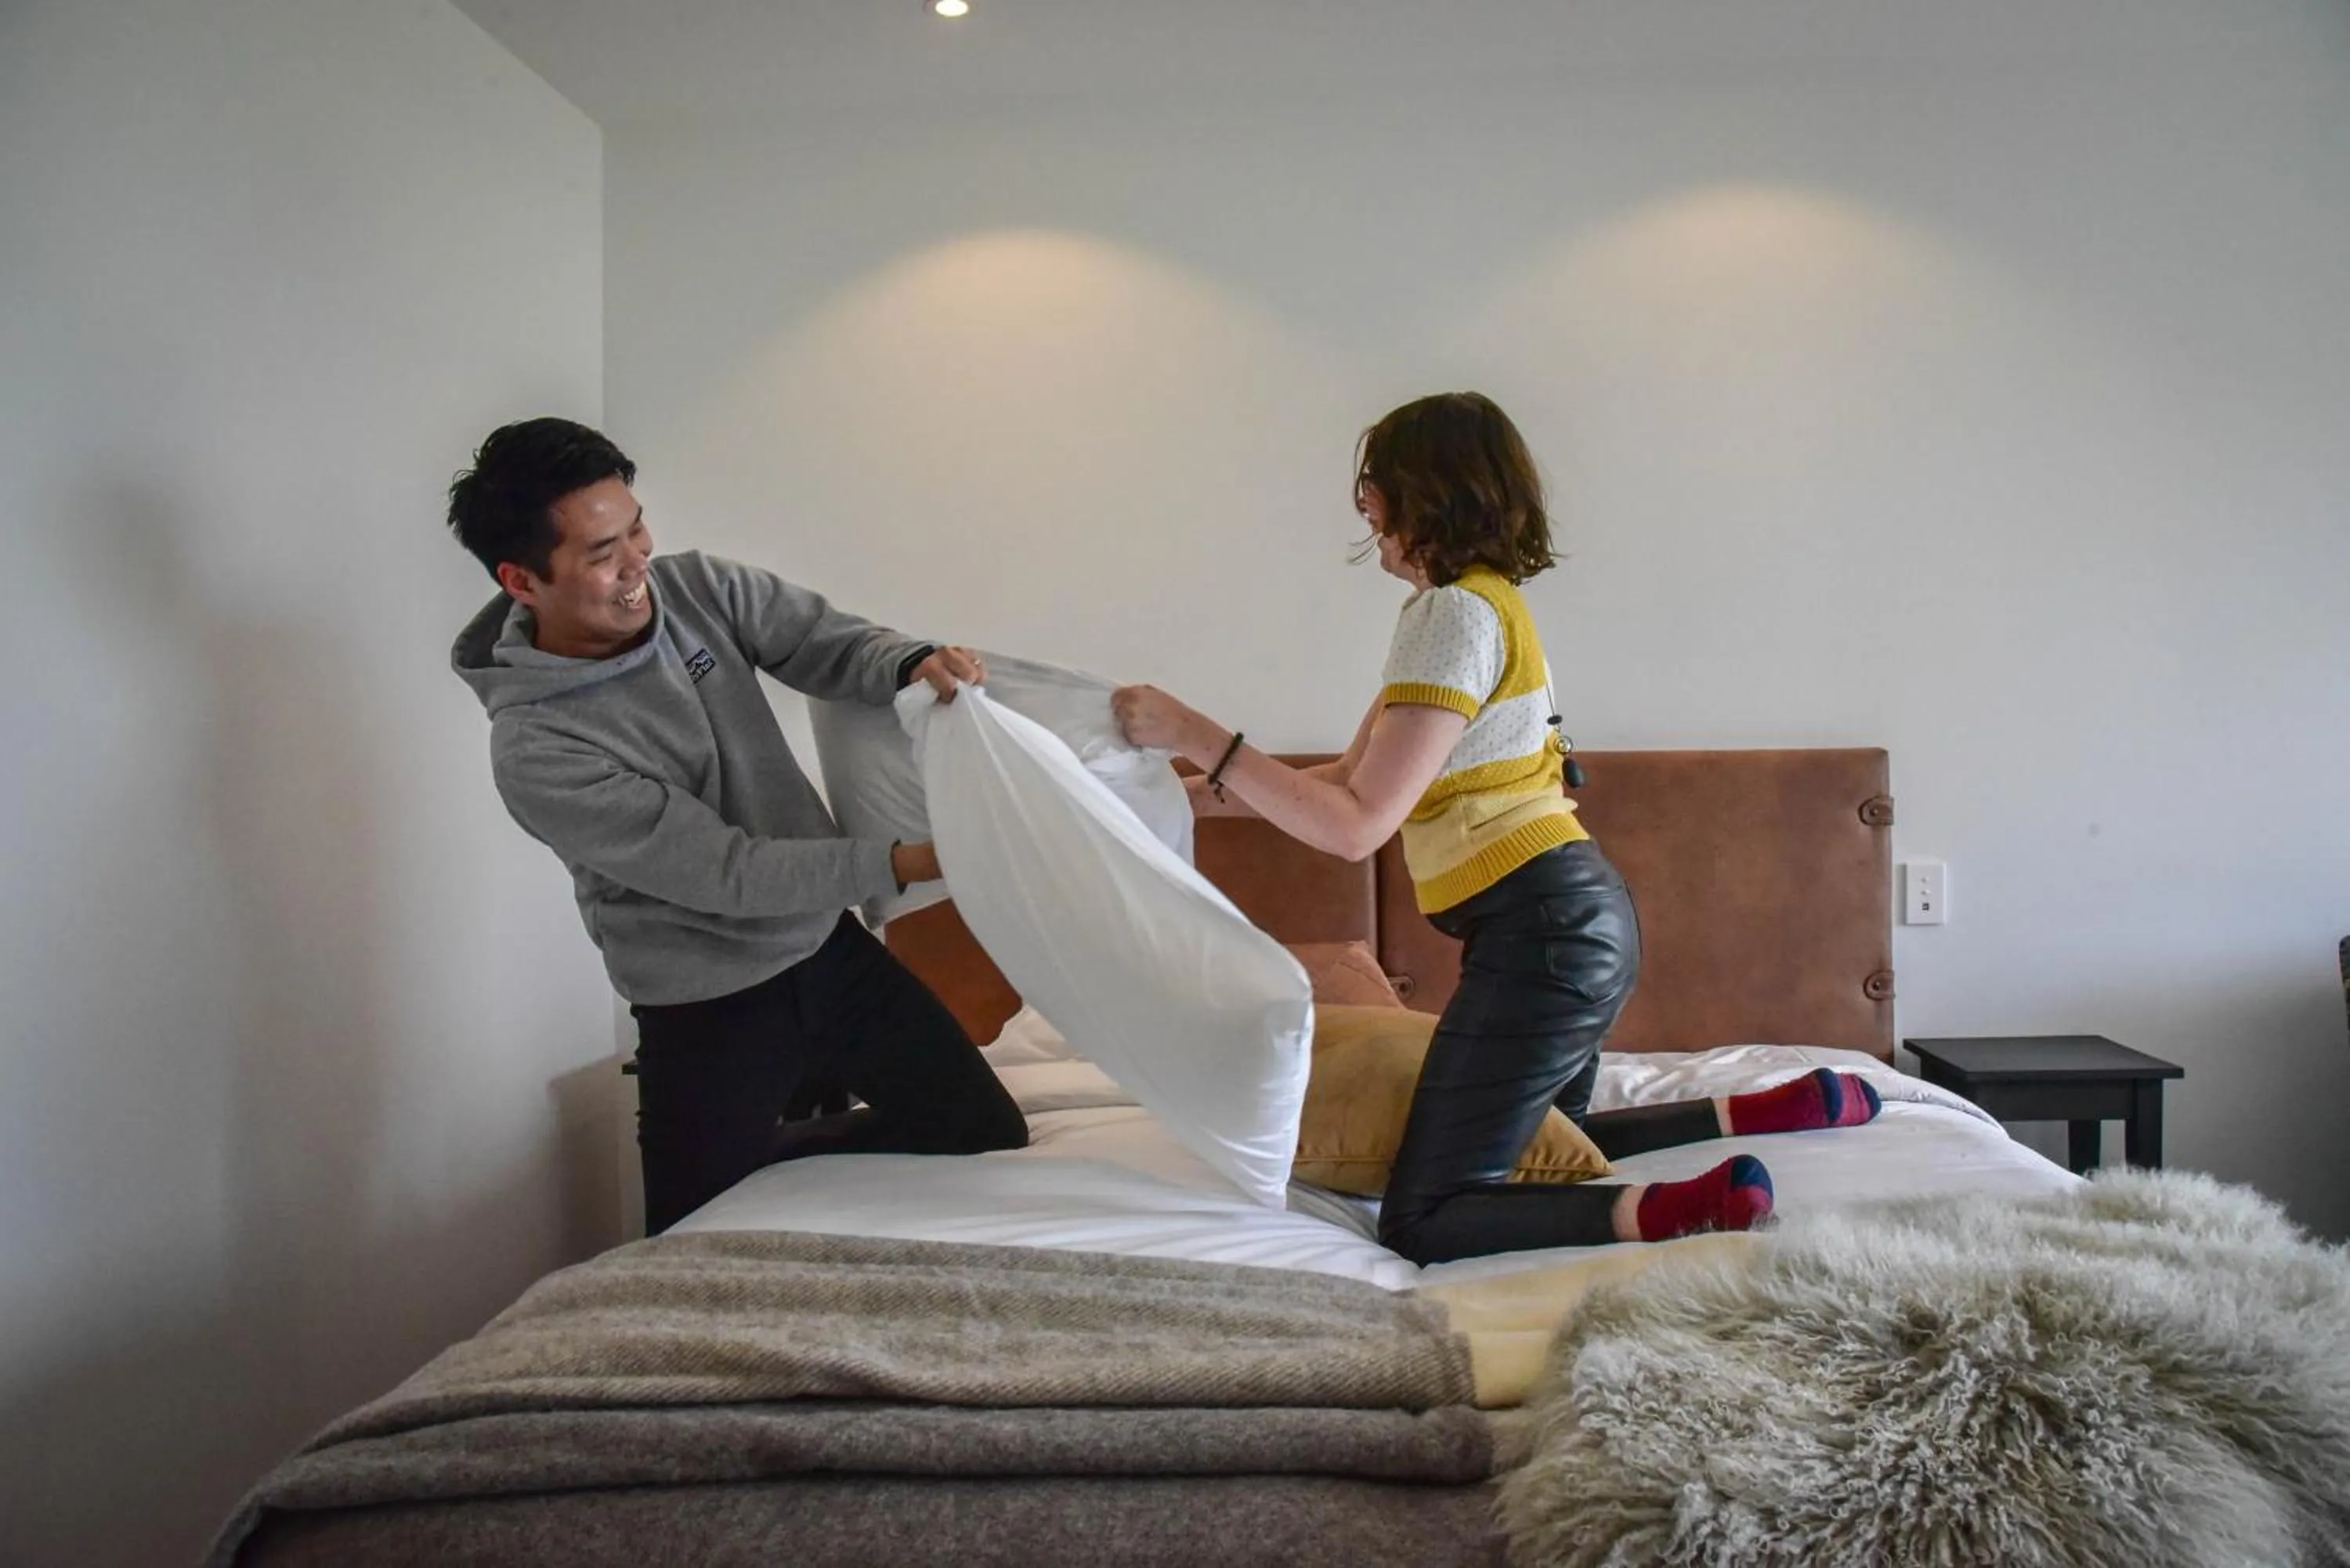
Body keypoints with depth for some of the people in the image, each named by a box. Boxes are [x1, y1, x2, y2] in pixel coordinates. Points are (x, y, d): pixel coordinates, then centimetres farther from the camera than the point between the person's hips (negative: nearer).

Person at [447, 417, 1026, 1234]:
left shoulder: (696, 587, -7)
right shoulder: (535, 750, -24)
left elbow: (832, 644, -6)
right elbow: (723, 873, -24)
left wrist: (912, 662, -30)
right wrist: (900, 863, -26)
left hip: (828, 948, 6)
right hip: (709, 1009, -5)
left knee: (989, 1136, 12)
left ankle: (770, 1157, 32)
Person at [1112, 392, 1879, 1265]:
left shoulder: (1456, 614, -15)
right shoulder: (1480, 601, 16)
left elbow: (1357, 826, -21)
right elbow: (1351, 777, 18)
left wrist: (1196, 735, -21)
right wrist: (1195, 790, 15)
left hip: (1545, 931, -10)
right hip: (1585, 916, 10)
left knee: (1420, 1222, -6)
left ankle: (1660, 1214, -18)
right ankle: (1773, 1109, 22)